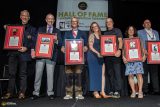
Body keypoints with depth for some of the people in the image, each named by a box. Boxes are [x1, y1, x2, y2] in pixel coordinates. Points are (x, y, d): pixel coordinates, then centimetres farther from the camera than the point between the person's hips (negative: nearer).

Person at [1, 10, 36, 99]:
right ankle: (10, 93, 10)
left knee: (23, 74, 1)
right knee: (12, 73, 4)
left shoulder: (32, 29, 12)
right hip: (13, 53, 3)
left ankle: (22, 93, 7)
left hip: (24, 53, -2)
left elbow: (34, 42, 1)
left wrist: (27, 48, -13)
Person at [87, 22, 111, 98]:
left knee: (102, 73, -3)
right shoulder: (92, 35, 0)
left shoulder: (100, 36, 15)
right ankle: (95, 91, 3)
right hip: (93, 56, -5)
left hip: (100, 56, 5)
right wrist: (97, 53, -20)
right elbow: (90, 47, -8)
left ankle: (102, 91, 0)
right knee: (95, 73, -3)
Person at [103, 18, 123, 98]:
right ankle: (111, 91, 12)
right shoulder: (105, 33, 22)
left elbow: (120, 41, 0)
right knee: (109, 73, 5)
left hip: (115, 54, -4)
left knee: (117, 72, -9)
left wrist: (119, 50, -16)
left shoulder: (117, 31, 10)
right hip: (107, 55, 5)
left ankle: (117, 91, -9)